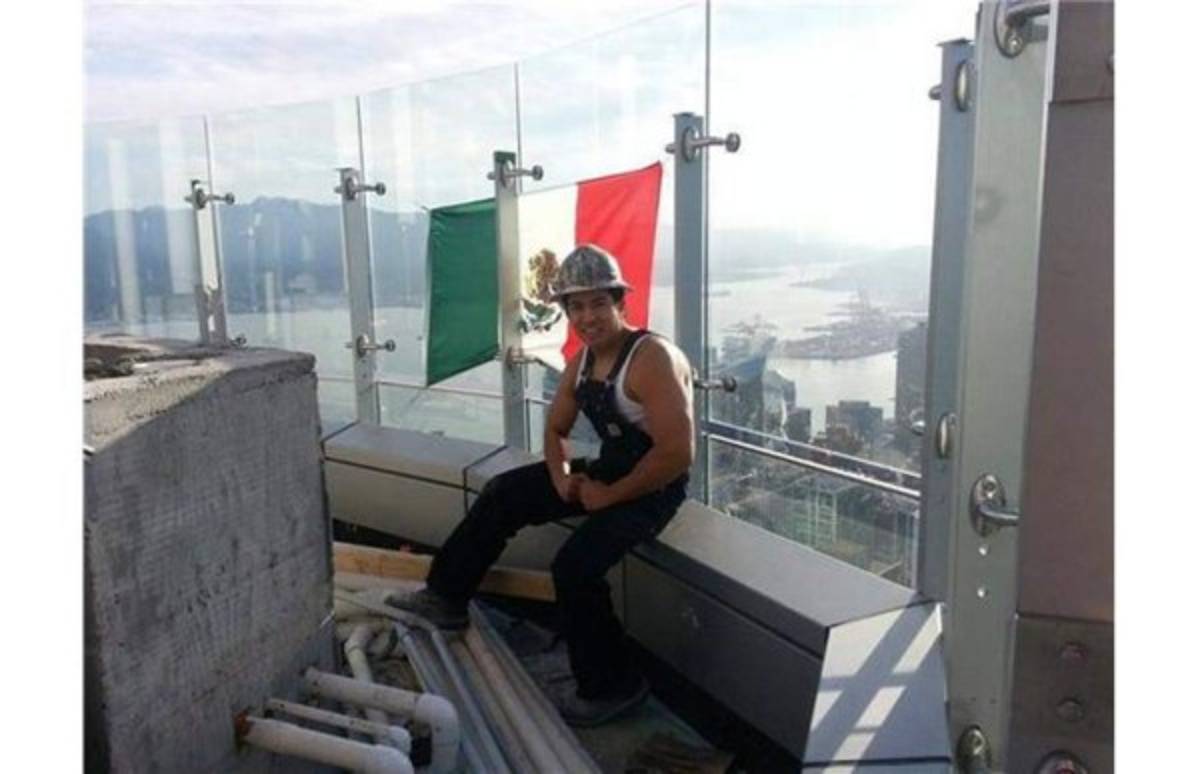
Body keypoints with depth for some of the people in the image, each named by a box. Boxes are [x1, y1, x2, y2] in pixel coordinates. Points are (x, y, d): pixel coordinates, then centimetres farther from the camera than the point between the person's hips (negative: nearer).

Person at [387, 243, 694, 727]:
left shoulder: (652, 358, -24)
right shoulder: (582, 361, 3)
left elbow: (678, 453, -29)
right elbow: (556, 428, 16)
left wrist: (610, 496, -20)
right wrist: (561, 478, -5)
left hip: (652, 488, -9)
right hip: (606, 471, 9)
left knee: (574, 566, -24)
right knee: (504, 494, 8)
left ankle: (612, 687, -2)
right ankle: (447, 597, 22)